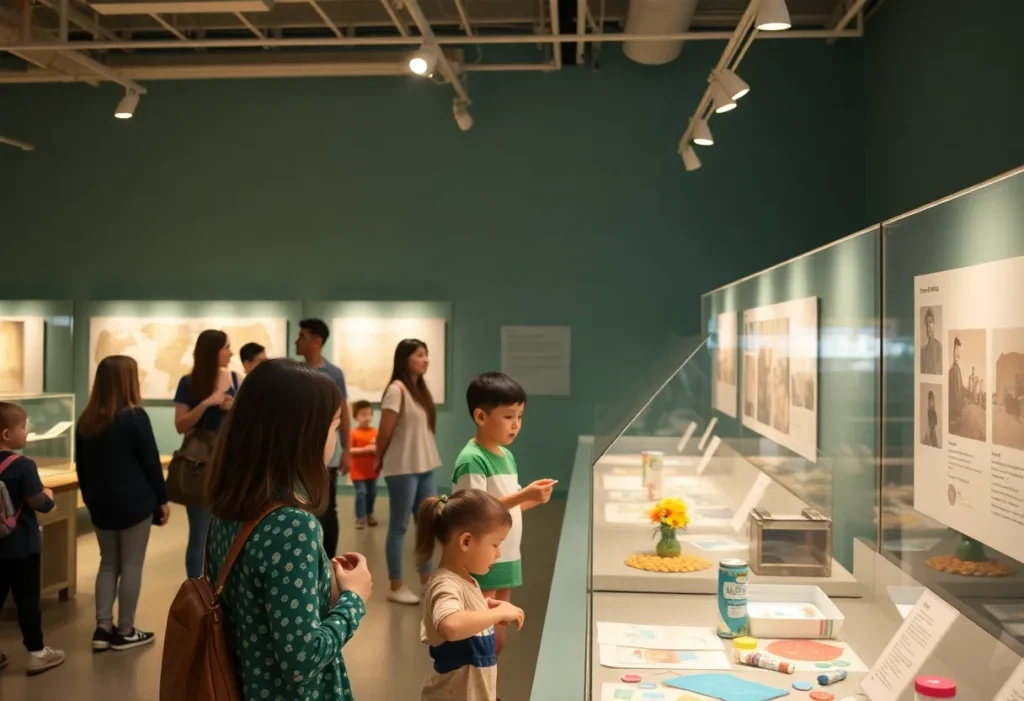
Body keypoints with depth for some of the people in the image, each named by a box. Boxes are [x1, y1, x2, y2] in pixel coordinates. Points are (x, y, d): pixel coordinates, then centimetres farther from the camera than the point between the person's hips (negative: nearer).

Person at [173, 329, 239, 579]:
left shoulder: (235, 379, 4)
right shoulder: (189, 383, -5)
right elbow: (181, 426, -11)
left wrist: (235, 409, -11)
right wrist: (206, 403, -23)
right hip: (200, 464, -3)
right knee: (199, 534, 1)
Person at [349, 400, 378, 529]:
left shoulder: (375, 432, 3)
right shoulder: (353, 433, -11)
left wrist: (377, 448, -12)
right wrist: (365, 449, -24)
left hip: (372, 470, 5)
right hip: (358, 471, -5)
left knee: (372, 493, 12)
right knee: (361, 492, -11)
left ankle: (369, 514, 30)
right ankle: (360, 518, -2)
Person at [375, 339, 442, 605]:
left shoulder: (421, 389, 11)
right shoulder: (397, 390, -14)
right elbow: (384, 432, -12)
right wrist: (380, 460, 1)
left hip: (425, 467, 8)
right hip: (403, 469, -8)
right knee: (399, 526, 1)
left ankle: (426, 580, 25)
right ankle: (396, 587, 10)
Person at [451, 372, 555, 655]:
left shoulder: (506, 456, 10)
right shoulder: (472, 460, -17)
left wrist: (532, 499, -3)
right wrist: (523, 495, -26)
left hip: (505, 562, 9)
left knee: (497, 642, 16)